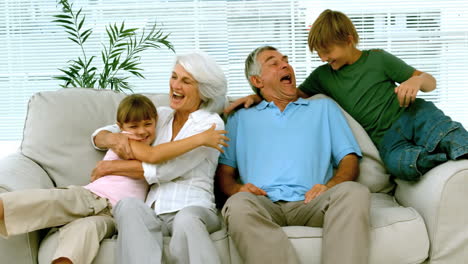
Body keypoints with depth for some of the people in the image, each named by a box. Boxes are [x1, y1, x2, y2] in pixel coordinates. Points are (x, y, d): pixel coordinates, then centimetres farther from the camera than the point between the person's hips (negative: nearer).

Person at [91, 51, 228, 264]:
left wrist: (111, 166, -1)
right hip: (153, 210, 4)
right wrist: (114, 139, -2)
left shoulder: (211, 123, 2)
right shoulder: (160, 116, 19)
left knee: (186, 220, -40)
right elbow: (99, 135, 24)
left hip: (192, 208, -4)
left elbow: (166, 169, -9)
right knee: (128, 205, -33)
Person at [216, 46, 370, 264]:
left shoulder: (324, 107, 27)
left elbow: (349, 159, 16)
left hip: (309, 202, 1)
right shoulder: (241, 118, 27)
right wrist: (237, 189, -6)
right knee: (238, 205, -37)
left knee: (354, 192, -32)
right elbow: (224, 170, 19)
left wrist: (330, 187, -6)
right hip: (264, 203, 0)